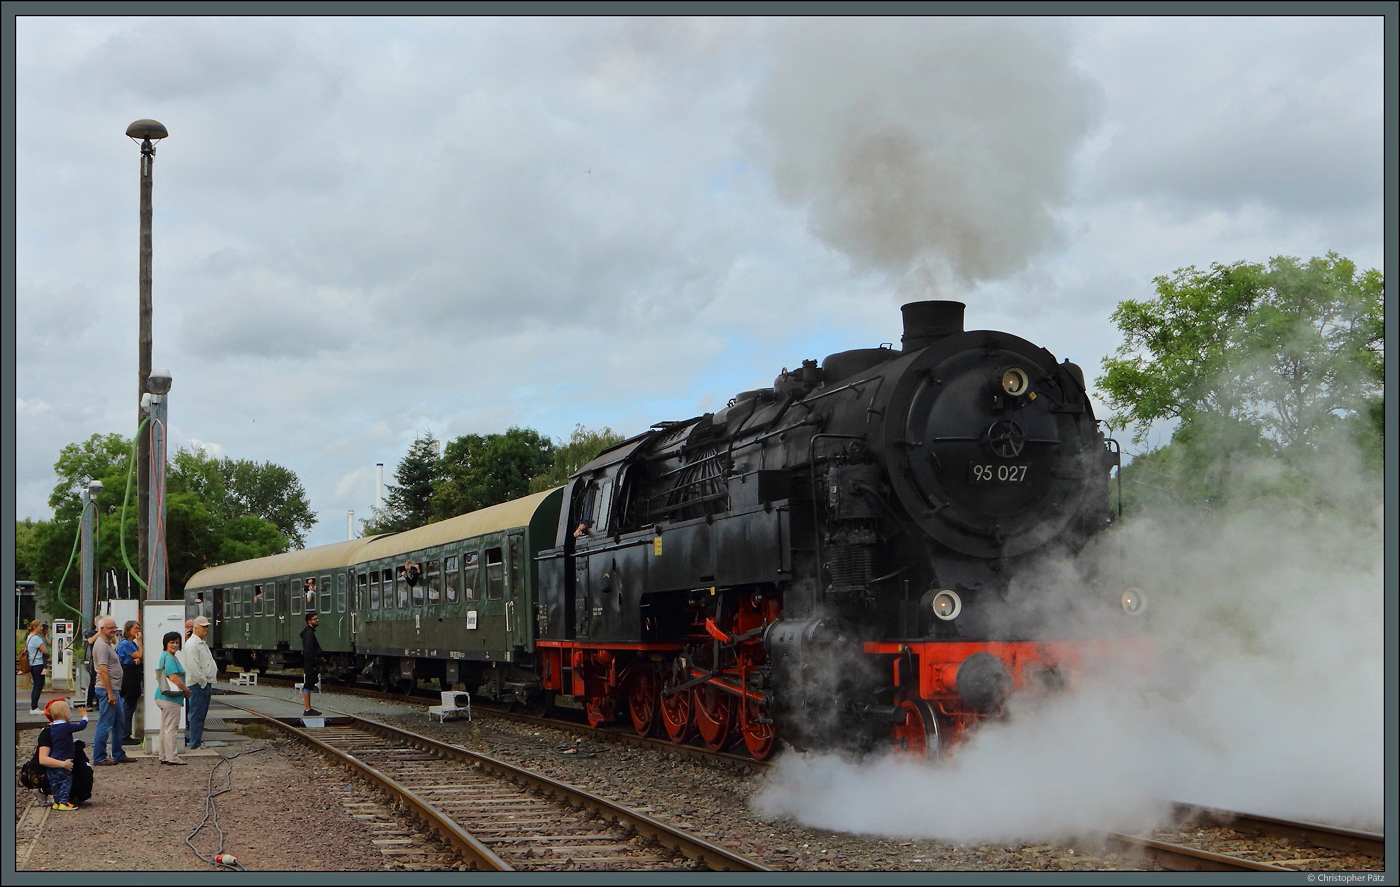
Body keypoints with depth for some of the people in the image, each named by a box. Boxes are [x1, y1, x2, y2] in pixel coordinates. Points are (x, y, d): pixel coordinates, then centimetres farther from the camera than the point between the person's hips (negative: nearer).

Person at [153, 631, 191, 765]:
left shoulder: (168, 657, 18)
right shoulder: (169, 658, -15)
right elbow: (173, 678, -21)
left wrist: (183, 690, 16)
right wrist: (187, 690, -9)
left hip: (163, 697, 11)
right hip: (170, 698, -11)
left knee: (165, 728, 14)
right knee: (171, 728, -7)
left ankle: (164, 756, 20)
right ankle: (171, 757, -5)